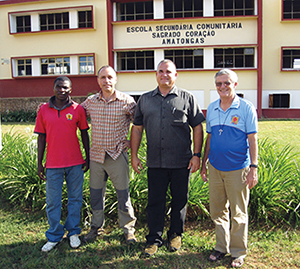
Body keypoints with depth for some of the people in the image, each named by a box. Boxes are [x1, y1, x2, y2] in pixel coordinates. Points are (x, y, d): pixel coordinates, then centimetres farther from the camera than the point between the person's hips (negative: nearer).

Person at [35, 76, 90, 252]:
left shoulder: (78, 109, 0)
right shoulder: (44, 110, 2)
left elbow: (84, 134, 7)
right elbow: (41, 138, 6)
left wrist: (88, 157, 6)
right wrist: (39, 163, 5)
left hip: (75, 164, 0)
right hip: (53, 164, 0)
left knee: (75, 198, 10)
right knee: (53, 201, 7)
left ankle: (73, 232, 27)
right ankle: (54, 236, 23)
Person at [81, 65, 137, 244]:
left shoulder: (126, 101, -5)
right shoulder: (90, 101, 3)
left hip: (118, 155, -3)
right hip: (96, 155, 3)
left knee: (123, 194, 4)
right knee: (96, 194, 13)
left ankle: (128, 229, 22)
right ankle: (96, 227, 32)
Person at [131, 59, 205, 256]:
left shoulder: (187, 98, 4)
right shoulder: (145, 100, 11)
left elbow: (198, 128, 3)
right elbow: (137, 129, 13)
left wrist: (197, 155, -4)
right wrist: (134, 155, 7)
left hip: (181, 163, -1)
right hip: (155, 163, 2)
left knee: (180, 200, 11)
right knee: (155, 201, 7)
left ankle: (176, 235, 30)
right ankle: (154, 239, 21)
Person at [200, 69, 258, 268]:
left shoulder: (246, 108, -6)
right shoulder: (212, 108, 8)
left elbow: (252, 139, -6)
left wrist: (253, 167, -11)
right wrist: (204, 163, 16)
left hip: (238, 168, -4)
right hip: (215, 167, 5)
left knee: (238, 213, 6)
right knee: (217, 210, 13)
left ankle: (238, 252, 22)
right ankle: (221, 247, 30)